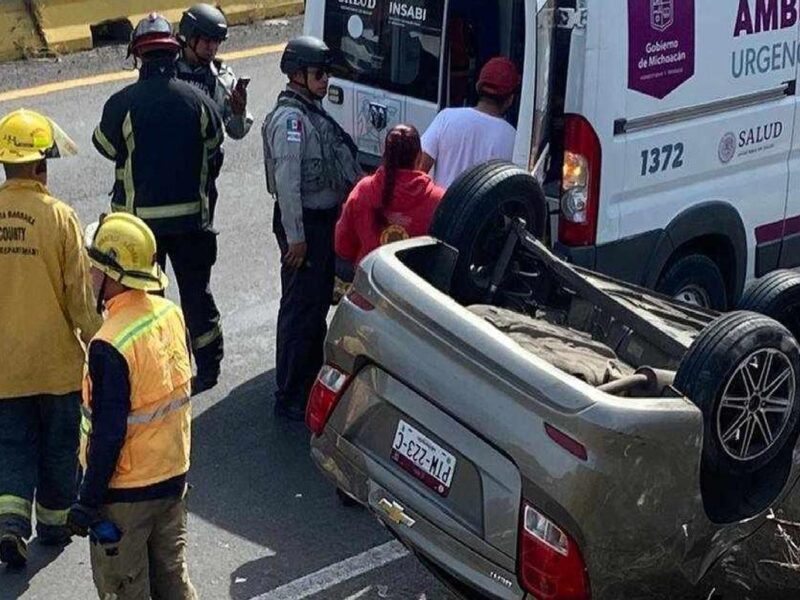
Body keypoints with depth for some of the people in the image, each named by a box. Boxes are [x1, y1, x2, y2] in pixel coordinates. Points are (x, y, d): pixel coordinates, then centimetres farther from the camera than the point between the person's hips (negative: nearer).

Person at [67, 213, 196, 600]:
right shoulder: (171, 314, -2)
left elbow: (108, 434, -24)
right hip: (173, 477, 7)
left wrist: (88, 502, -14)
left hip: (126, 492, -7)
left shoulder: (110, 346, -26)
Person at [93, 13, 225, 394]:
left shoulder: (122, 104, -14)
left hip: (139, 216, -2)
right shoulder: (197, 101, -6)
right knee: (197, 291, 15)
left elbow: (106, 147, 2)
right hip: (192, 216, 2)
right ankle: (208, 366, 23)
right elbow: (214, 152, 6)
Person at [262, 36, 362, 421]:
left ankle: (311, 379, 37)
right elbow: (286, 181, -24)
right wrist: (295, 237, -24)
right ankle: (289, 398, 4)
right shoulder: (289, 118, -19)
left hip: (324, 219, 10)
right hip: (303, 222, -10)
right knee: (300, 309, -4)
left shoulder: (313, 112, 11)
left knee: (319, 302, 21)